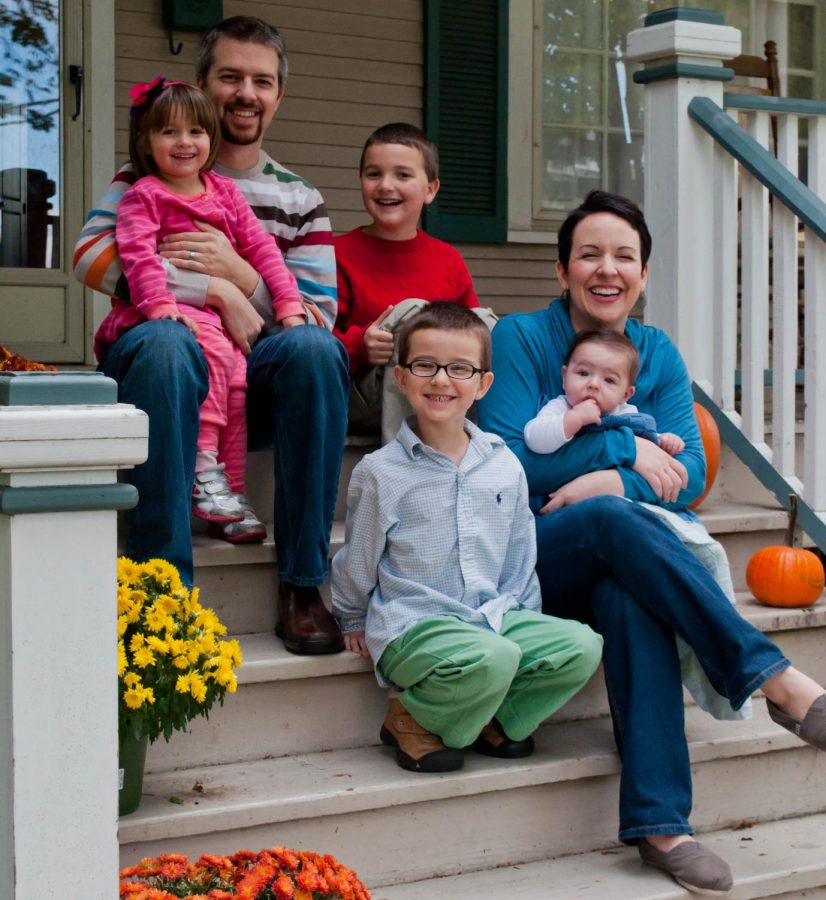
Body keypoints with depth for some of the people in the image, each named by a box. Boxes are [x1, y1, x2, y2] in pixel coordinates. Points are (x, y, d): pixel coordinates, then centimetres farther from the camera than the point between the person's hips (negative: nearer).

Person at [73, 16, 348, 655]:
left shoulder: (299, 200, 18)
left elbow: (319, 316, 5)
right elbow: (91, 256, -8)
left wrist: (238, 271, -11)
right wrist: (217, 293, -13)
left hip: (257, 383, 2)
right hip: (169, 378, -2)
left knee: (314, 349, -31)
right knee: (162, 342, -37)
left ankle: (303, 586, -26)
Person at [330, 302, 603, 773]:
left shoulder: (505, 465, 6)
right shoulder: (380, 471, -5)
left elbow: (520, 557, 16)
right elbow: (356, 563, 7)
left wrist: (526, 625, 12)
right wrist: (355, 622, 16)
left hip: (494, 616, 5)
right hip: (412, 625, -5)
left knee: (580, 646, -17)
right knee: (491, 659, -34)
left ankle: (492, 719, 3)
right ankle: (414, 716, -6)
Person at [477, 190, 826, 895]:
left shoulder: (659, 355, 11)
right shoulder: (520, 338, 0)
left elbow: (689, 474, 1)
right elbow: (507, 459, -10)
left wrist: (610, 483, -18)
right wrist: (625, 450, -12)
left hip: (614, 562, 3)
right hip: (529, 559, -3)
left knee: (629, 597, -35)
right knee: (612, 517, -36)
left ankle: (659, 821, -38)